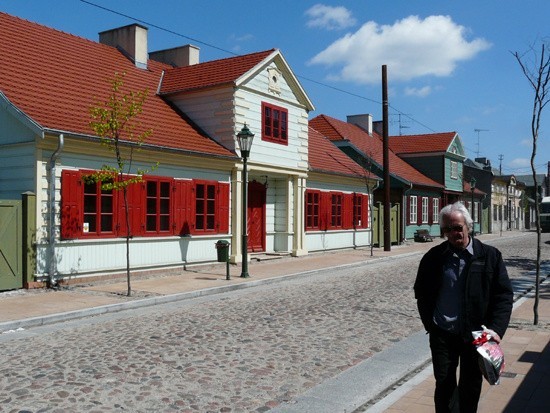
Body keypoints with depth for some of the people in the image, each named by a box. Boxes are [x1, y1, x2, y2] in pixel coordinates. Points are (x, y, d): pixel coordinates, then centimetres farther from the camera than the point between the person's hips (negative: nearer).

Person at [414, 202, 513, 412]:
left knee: (471, 387, 14)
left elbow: (504, 295, -3)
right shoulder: (434, 257, -1)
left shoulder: (490, 255, -4)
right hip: (443, 335, 0)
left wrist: (496, 329, -14)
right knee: (444, 385, 4)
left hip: (476, 335, 0)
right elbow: (421, 293, 9)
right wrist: (430, 324, 1)